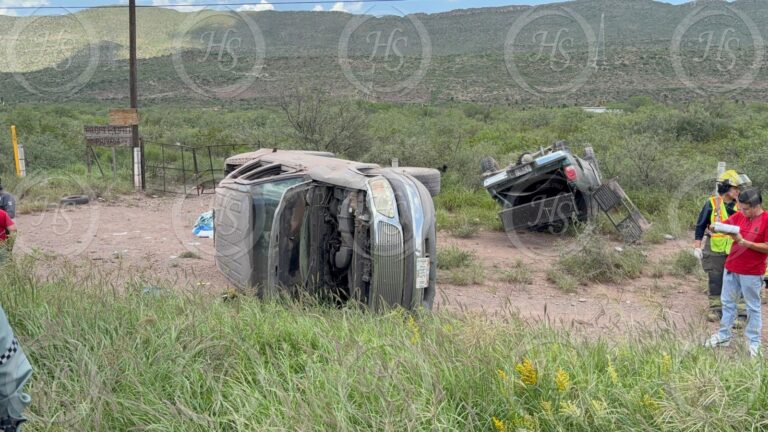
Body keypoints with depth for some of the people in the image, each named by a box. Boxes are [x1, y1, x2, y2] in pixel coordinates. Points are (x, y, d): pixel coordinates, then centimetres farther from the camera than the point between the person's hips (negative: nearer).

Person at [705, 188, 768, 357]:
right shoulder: (739, 216, 2)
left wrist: (743, 241, -23)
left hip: (752, 272, -6)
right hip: (731, 267, 6)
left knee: (753, 307, 6)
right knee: (727, 302, 15)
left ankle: (754, 343, 16)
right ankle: (724, 336, 27)